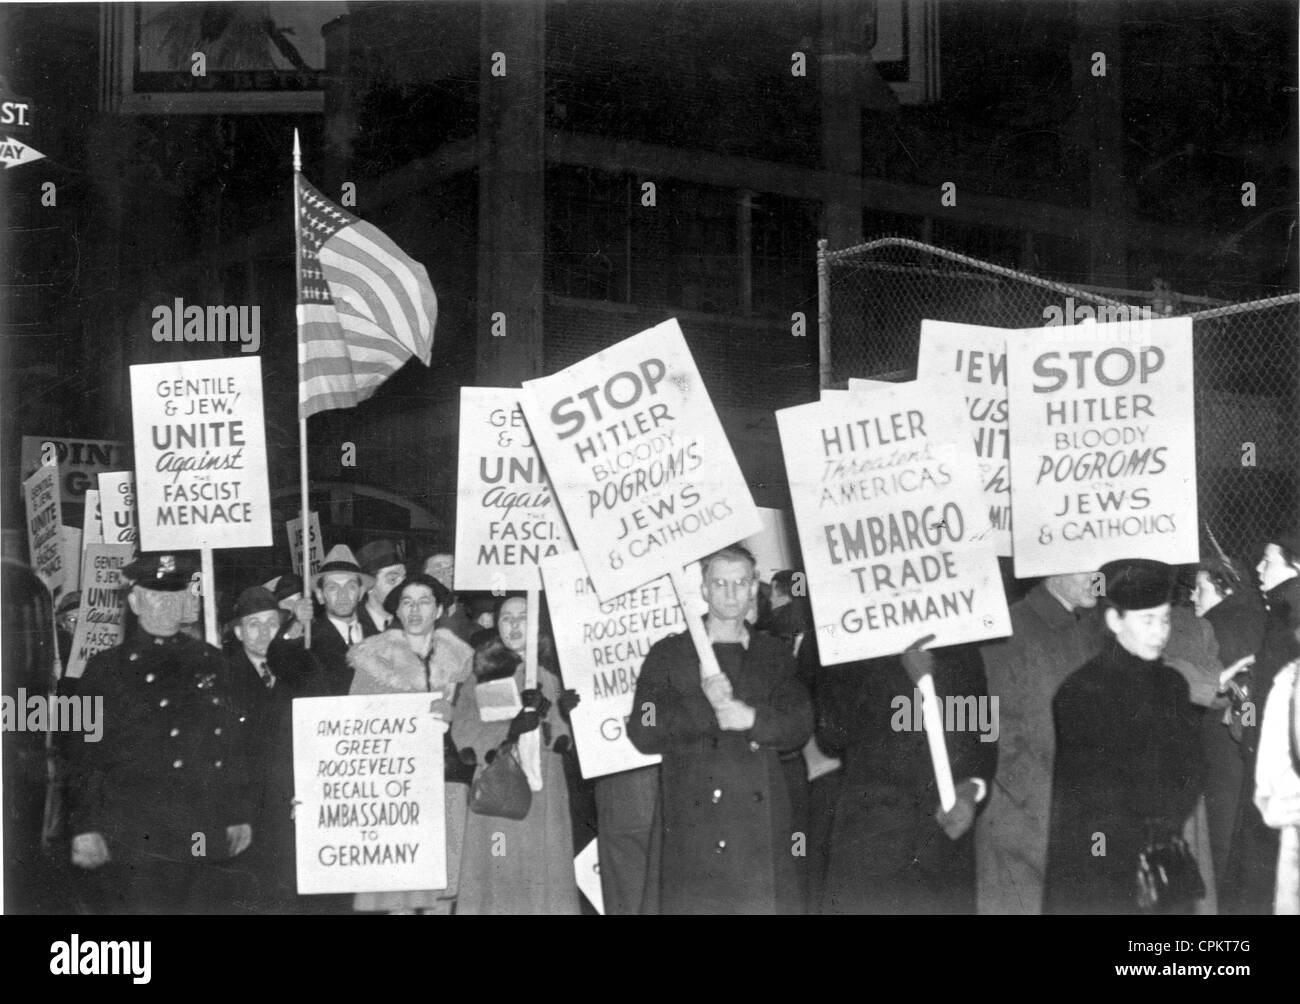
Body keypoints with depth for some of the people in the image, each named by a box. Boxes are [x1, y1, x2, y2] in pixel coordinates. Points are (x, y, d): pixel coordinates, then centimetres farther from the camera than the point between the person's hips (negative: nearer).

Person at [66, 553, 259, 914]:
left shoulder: (209, 661, 16)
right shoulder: (107, 668, 5)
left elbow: (239, 741, 17)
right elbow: (86, 755, 1)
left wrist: (241, 815, 12)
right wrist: (86, 828, -7)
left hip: (208, 841, 3)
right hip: (135, 841, -3)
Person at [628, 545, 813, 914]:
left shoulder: (774, 655, 18)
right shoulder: (668, 654, 11)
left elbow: (800, 726, 6)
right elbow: (643, 732, 0)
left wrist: (753, 718, -13)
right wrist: (708, 711, -12)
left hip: (764, 828, 2)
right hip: (694, 829, -2)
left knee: (773, 906, -7)